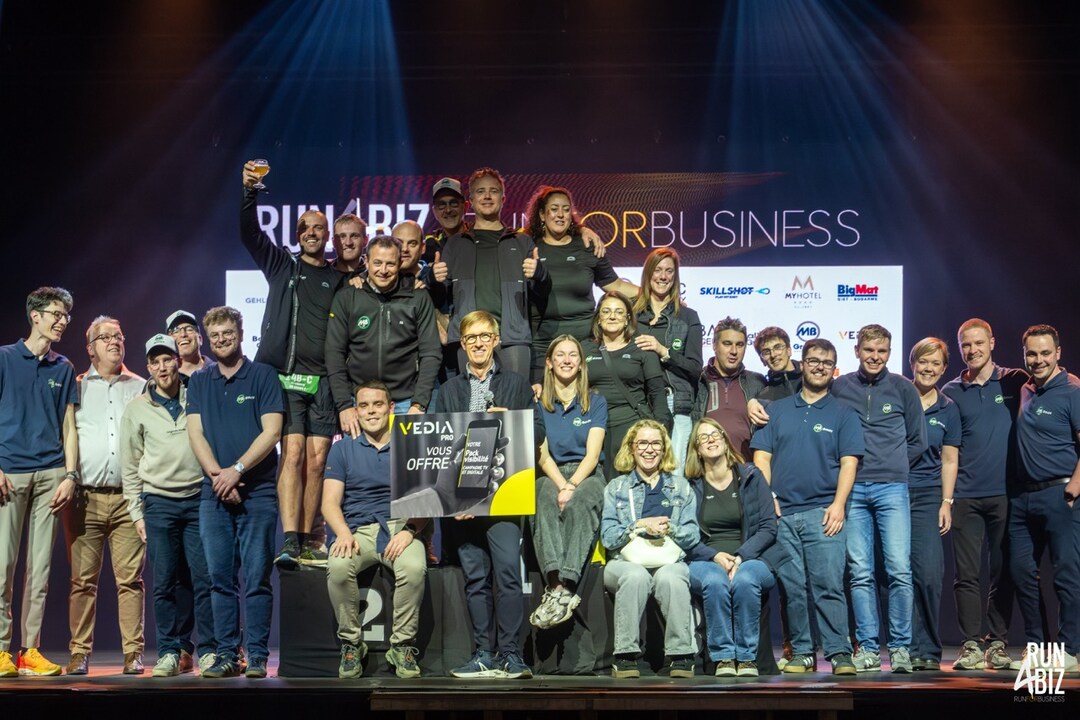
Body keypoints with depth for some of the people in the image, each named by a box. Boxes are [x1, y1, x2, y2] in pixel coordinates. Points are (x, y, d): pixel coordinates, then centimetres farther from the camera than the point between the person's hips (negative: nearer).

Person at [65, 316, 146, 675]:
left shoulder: (142, 388, 13)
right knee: (83, 580, 0)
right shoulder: (76, 388, 11)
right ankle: (80, 653, 7)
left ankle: (133, 653, 2)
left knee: (130, 578, -2)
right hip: (85, 497, 0)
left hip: (129, 497, 0)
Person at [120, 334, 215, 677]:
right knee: (166, 581, 1)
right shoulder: (136, 409, 8)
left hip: (199, 498, -1)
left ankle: (208, 650, 2)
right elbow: (130, 466, 10)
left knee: (204, 576, -5)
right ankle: (171, 652, 10)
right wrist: (136, 512, 6)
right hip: (159, 502, 1)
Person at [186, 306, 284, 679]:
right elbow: (195, 433, 5)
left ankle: (257, 655, 1)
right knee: (220, 577, 4)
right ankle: (226, 654, 10)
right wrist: (217, 475, -10)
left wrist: (236, 470, -14)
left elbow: (271, 431, -5)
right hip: (213, 494, 3)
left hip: (258, 491, -3)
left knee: (257, 577, -3)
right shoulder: (199, 382, 14)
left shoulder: (263, 376, 3)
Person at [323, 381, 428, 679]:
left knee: (415, 568, -34)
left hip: (400, 528, 0)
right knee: (338, 567, -32)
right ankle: (351, 643, -10)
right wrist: (343, 533, -15)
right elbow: (330, 502, 6)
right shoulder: (342, 449, 14)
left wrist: (409, 531, -14)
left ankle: (402, 645, -14)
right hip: (358, 529, 1)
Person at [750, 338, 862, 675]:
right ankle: (802, 653, 12)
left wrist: (838, 504, -11)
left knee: (828, 585, -9)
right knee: (792, 588, 4)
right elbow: (762, 457, 10)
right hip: (780, 514, 2)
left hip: (823, 512, -2)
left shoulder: (843, 414, 10)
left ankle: (840, 653, -6)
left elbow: (849, 462, 1)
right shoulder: (776, 411, 15)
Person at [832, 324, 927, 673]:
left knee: (899, 570, -6)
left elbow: (918, 441, 13)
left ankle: (900, 647, 3)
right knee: (860, 574, 0)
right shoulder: (839, 388, 8)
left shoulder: (902, 388, 9)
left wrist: (892, 468, 9)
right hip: (852, 490, 0)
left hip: (892, 490, 0)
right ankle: (867, 647, 7)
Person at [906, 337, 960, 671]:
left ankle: (927, 651, 2)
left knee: (929, 574, -9)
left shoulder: (947, 409, 11)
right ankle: (907, 648, 6)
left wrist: (947, 502, 4)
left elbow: (950, 460, 12)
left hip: (928, 496, 1)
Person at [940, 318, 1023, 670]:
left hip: (1005, 493, -1)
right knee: (967, 573, -1)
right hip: (966, 496, 1)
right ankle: (972, 643, 4)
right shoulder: (951, 392, 8)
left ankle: (998, 642, 13)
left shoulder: (1016, 382, 5)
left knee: (1002, 571, 4)